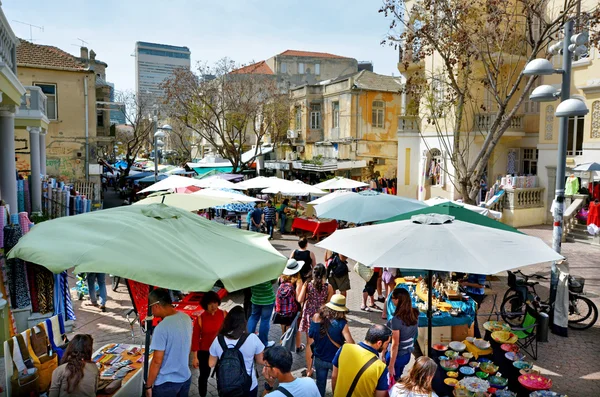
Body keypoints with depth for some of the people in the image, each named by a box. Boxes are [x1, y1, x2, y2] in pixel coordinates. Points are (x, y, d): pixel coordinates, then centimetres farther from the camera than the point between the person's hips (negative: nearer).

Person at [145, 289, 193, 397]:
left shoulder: (161, 328, -25)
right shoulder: (186, 318, -3)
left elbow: (157, 361, -19)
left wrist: (148, 386, -8)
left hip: (166, 383, -6)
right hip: (186, 378, 7)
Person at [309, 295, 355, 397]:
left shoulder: (317, 318, -19)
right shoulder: (342, 323, -27)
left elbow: (311, 335, -7)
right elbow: (350, 343, -30)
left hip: (319, 359, 3)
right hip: (336, 360, -2)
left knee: (320, 383, 24)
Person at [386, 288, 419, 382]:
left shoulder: (396, 320, -29)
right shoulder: (414, 314, -7)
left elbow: (395, 345, -24)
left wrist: (391, 365, -17)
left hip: (396, 356, -7)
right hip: (407, 354, 7)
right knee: (397, 379, 25)